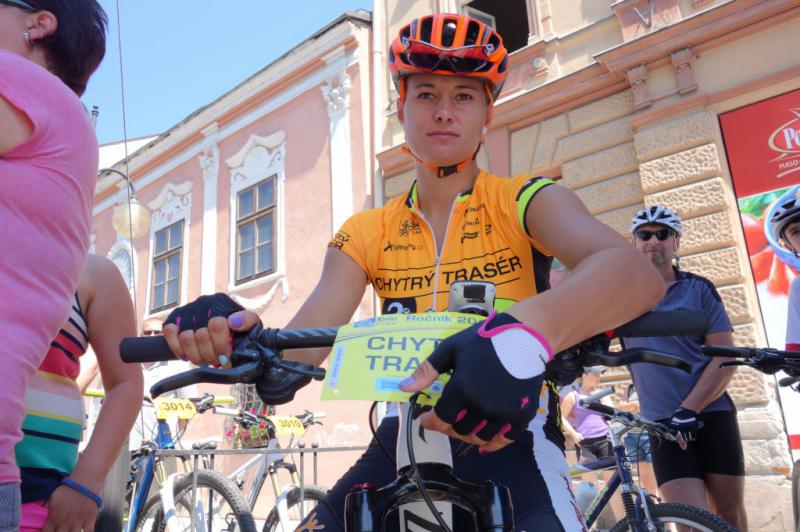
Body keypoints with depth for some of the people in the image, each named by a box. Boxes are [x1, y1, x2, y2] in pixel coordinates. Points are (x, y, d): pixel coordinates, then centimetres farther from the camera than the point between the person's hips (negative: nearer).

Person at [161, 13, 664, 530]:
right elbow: (301, 347, -7)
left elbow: (635, 272, -25)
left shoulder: (525, 202, -5)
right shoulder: (367, 233, 4)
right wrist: (244, 340, -31)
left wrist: (527, 330, -46)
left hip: (508, 435, -3)